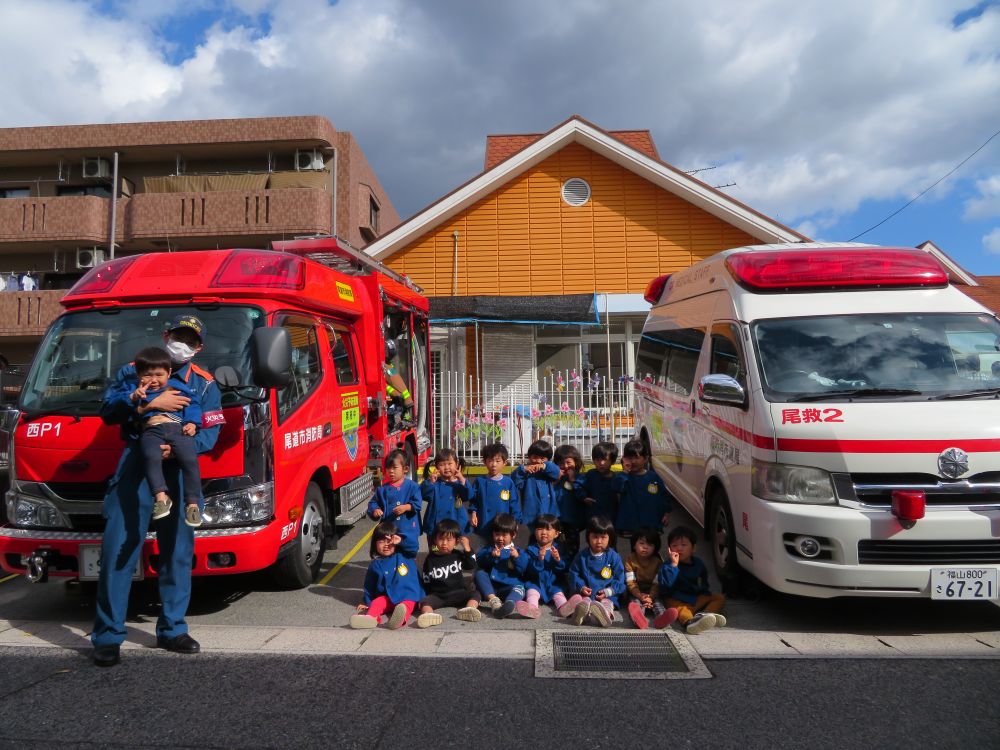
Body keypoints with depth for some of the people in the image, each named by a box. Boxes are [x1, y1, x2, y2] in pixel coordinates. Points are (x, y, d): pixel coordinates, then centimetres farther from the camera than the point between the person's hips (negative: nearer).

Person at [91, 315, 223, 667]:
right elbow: (108, 410, 0)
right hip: (136, 465, -2)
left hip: (181, 469, 2)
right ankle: (107, 635, 7)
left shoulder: (205, 384, 12)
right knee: (119, 549, -5)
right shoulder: (133, 371, 12)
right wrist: (150, 403, -14)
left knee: (179, 551, 8)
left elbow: (210, 433, 2)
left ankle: (172, 629, 22)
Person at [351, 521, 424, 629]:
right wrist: (367, 603, 18)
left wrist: (401, 541, -20)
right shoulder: (376, 564, 8)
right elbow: (369, 585, 18)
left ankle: (400, 619, -64)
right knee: (377, 602, -25)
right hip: (387, 597, 3)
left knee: (408, 603, -33)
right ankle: (369, 618, -55)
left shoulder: (404, 555, 6)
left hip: (408, 596, -3)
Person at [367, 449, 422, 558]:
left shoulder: (412, 486, -4)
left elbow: (418, 503, -9)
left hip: (408, 530, -2)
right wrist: (375, 510, -13)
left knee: (409, 556, 10)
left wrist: (406, 507, -24)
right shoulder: (383, 489, 3)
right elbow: (373, 503, 7)